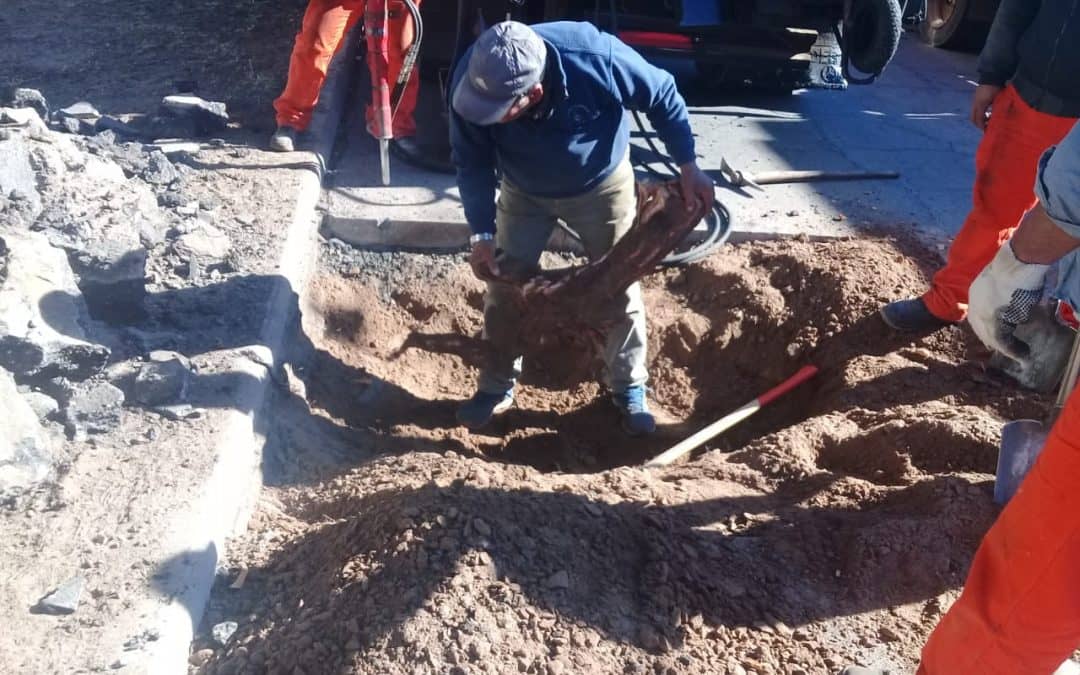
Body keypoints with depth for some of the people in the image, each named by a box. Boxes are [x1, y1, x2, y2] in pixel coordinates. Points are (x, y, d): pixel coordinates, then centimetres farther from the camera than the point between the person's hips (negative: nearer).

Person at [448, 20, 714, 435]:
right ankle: (498, 385, 24)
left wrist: (687, 167, -17)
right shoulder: (472, 81, -32)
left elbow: (663, 96, -19)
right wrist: (482, 234, -22)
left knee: (619, 287, 6)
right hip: (524, 193, 2)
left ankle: (629, 388, 26)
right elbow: (472, 164, -16)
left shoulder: (597, 58, -39)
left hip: (601, 186, -1)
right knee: (504, 287, 3)